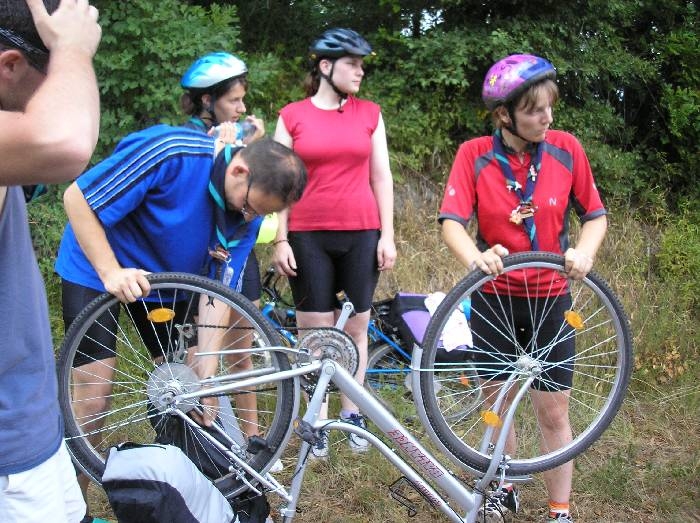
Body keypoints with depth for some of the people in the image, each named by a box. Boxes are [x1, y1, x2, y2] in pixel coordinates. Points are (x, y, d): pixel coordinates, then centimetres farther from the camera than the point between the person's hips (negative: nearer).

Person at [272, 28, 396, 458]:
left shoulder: (370, 114, 8)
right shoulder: (292, 116, 4)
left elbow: (381, 177, 8)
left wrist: (388, 236, 3)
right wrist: (280, 240, -3)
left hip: (361, 234, 2)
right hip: (308, 237, -1)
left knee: (356, 326, 7)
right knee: (314, 330, 2)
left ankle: (352, 413, 20)